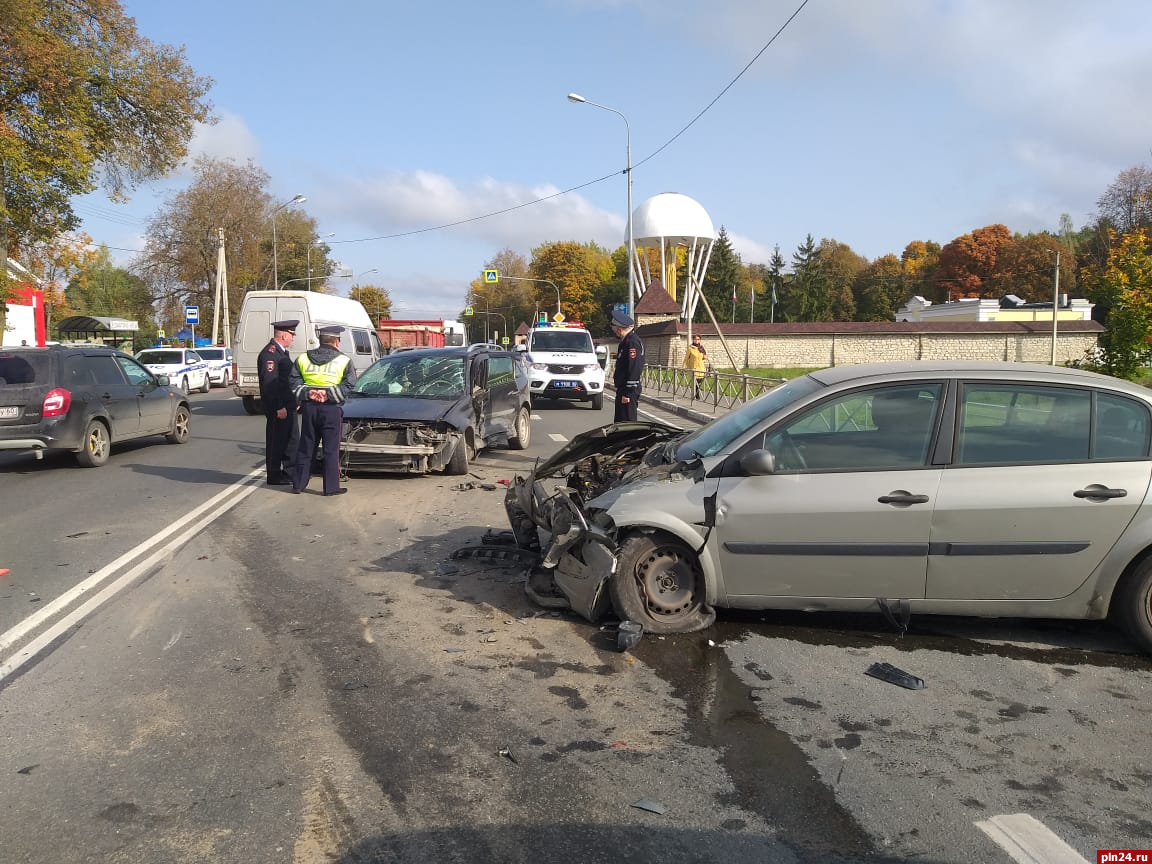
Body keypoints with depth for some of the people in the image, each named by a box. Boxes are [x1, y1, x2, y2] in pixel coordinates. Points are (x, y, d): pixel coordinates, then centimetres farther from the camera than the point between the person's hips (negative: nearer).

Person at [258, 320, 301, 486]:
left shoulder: (281, 352, 16)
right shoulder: (269, 353, -17)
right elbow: (269, 383, -22)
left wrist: (294, 402, 20)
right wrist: (279, 407, -23)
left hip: (287, 405, 10)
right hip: (277, 407, -10)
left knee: (291, 439, 14)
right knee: (276, 441, -1)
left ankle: (291, 473, 22)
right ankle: (274, 476, 8)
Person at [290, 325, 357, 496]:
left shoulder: (302, 359, 9)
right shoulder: (344, 360, -2)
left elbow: (295, 383, 1)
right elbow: (348, 385, -12)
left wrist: (307, 393, -9)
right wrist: (328, 394, -14)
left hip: (308, 407, 4)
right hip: (331, 409, -4)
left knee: (305, 447, 12)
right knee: (331, 449, 2)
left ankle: (299, 484, 16)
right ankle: (331, 487, 3)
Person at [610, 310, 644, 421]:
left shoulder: (632, 342, -16)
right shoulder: (625, 341, 16)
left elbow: (634, 370, -22)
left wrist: (627, 394, -23)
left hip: (628, 391, -11)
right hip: (622, 390, 11)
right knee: (619, 423, 15)